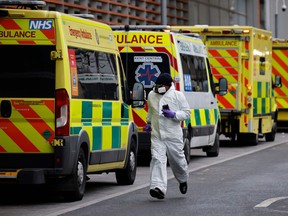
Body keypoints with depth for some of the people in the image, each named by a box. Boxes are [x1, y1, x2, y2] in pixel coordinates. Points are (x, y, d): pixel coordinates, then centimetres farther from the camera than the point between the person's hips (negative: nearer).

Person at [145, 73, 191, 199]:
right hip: (157, 135, 2)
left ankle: (183, 180, 41)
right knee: (157, 160, -14)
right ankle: (158, 188, -23)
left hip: (173, 135, -2)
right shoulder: (152, 95, 9)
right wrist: (148, 122, 17)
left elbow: (186, 113, -1)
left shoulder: (178, 95, -3)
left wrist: (173, 114, -17)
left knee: (177, 160, 9)